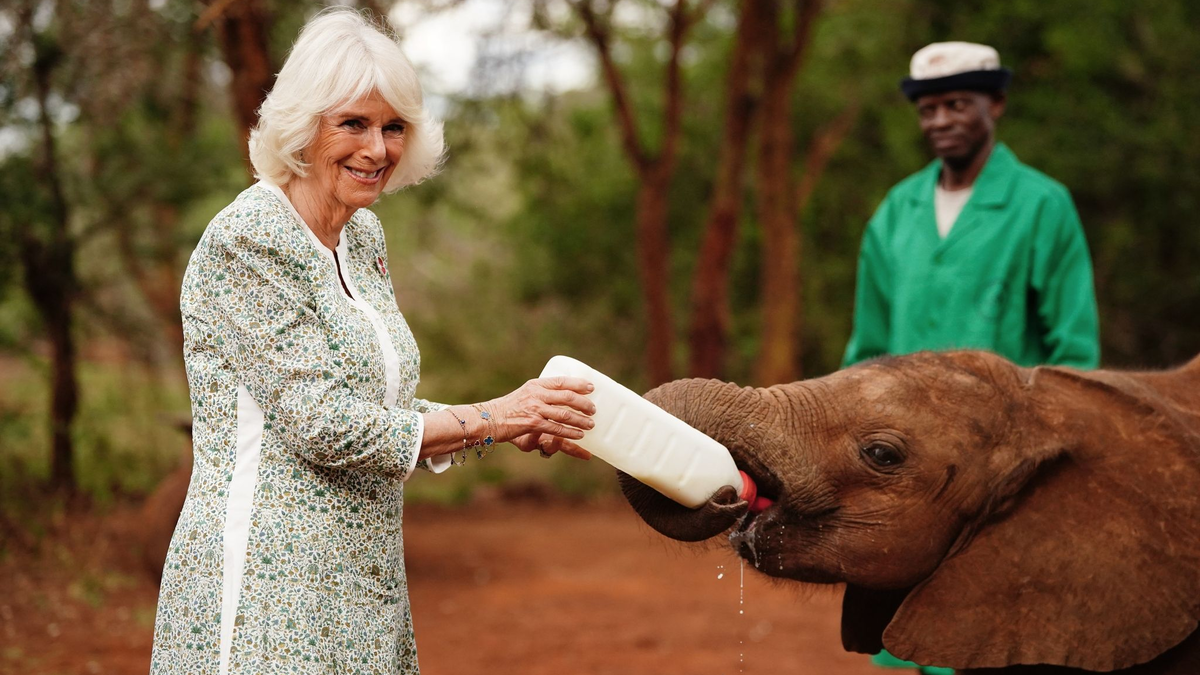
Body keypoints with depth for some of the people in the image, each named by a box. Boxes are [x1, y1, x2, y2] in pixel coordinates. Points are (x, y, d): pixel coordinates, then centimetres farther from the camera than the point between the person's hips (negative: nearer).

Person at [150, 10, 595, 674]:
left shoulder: (362, 236, 11)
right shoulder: (247, 239, -14)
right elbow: (324, 425, -19)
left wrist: (522, 427, 1)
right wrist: (493, 418, -15)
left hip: (362, 582, 8)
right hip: (266, 590, -8)